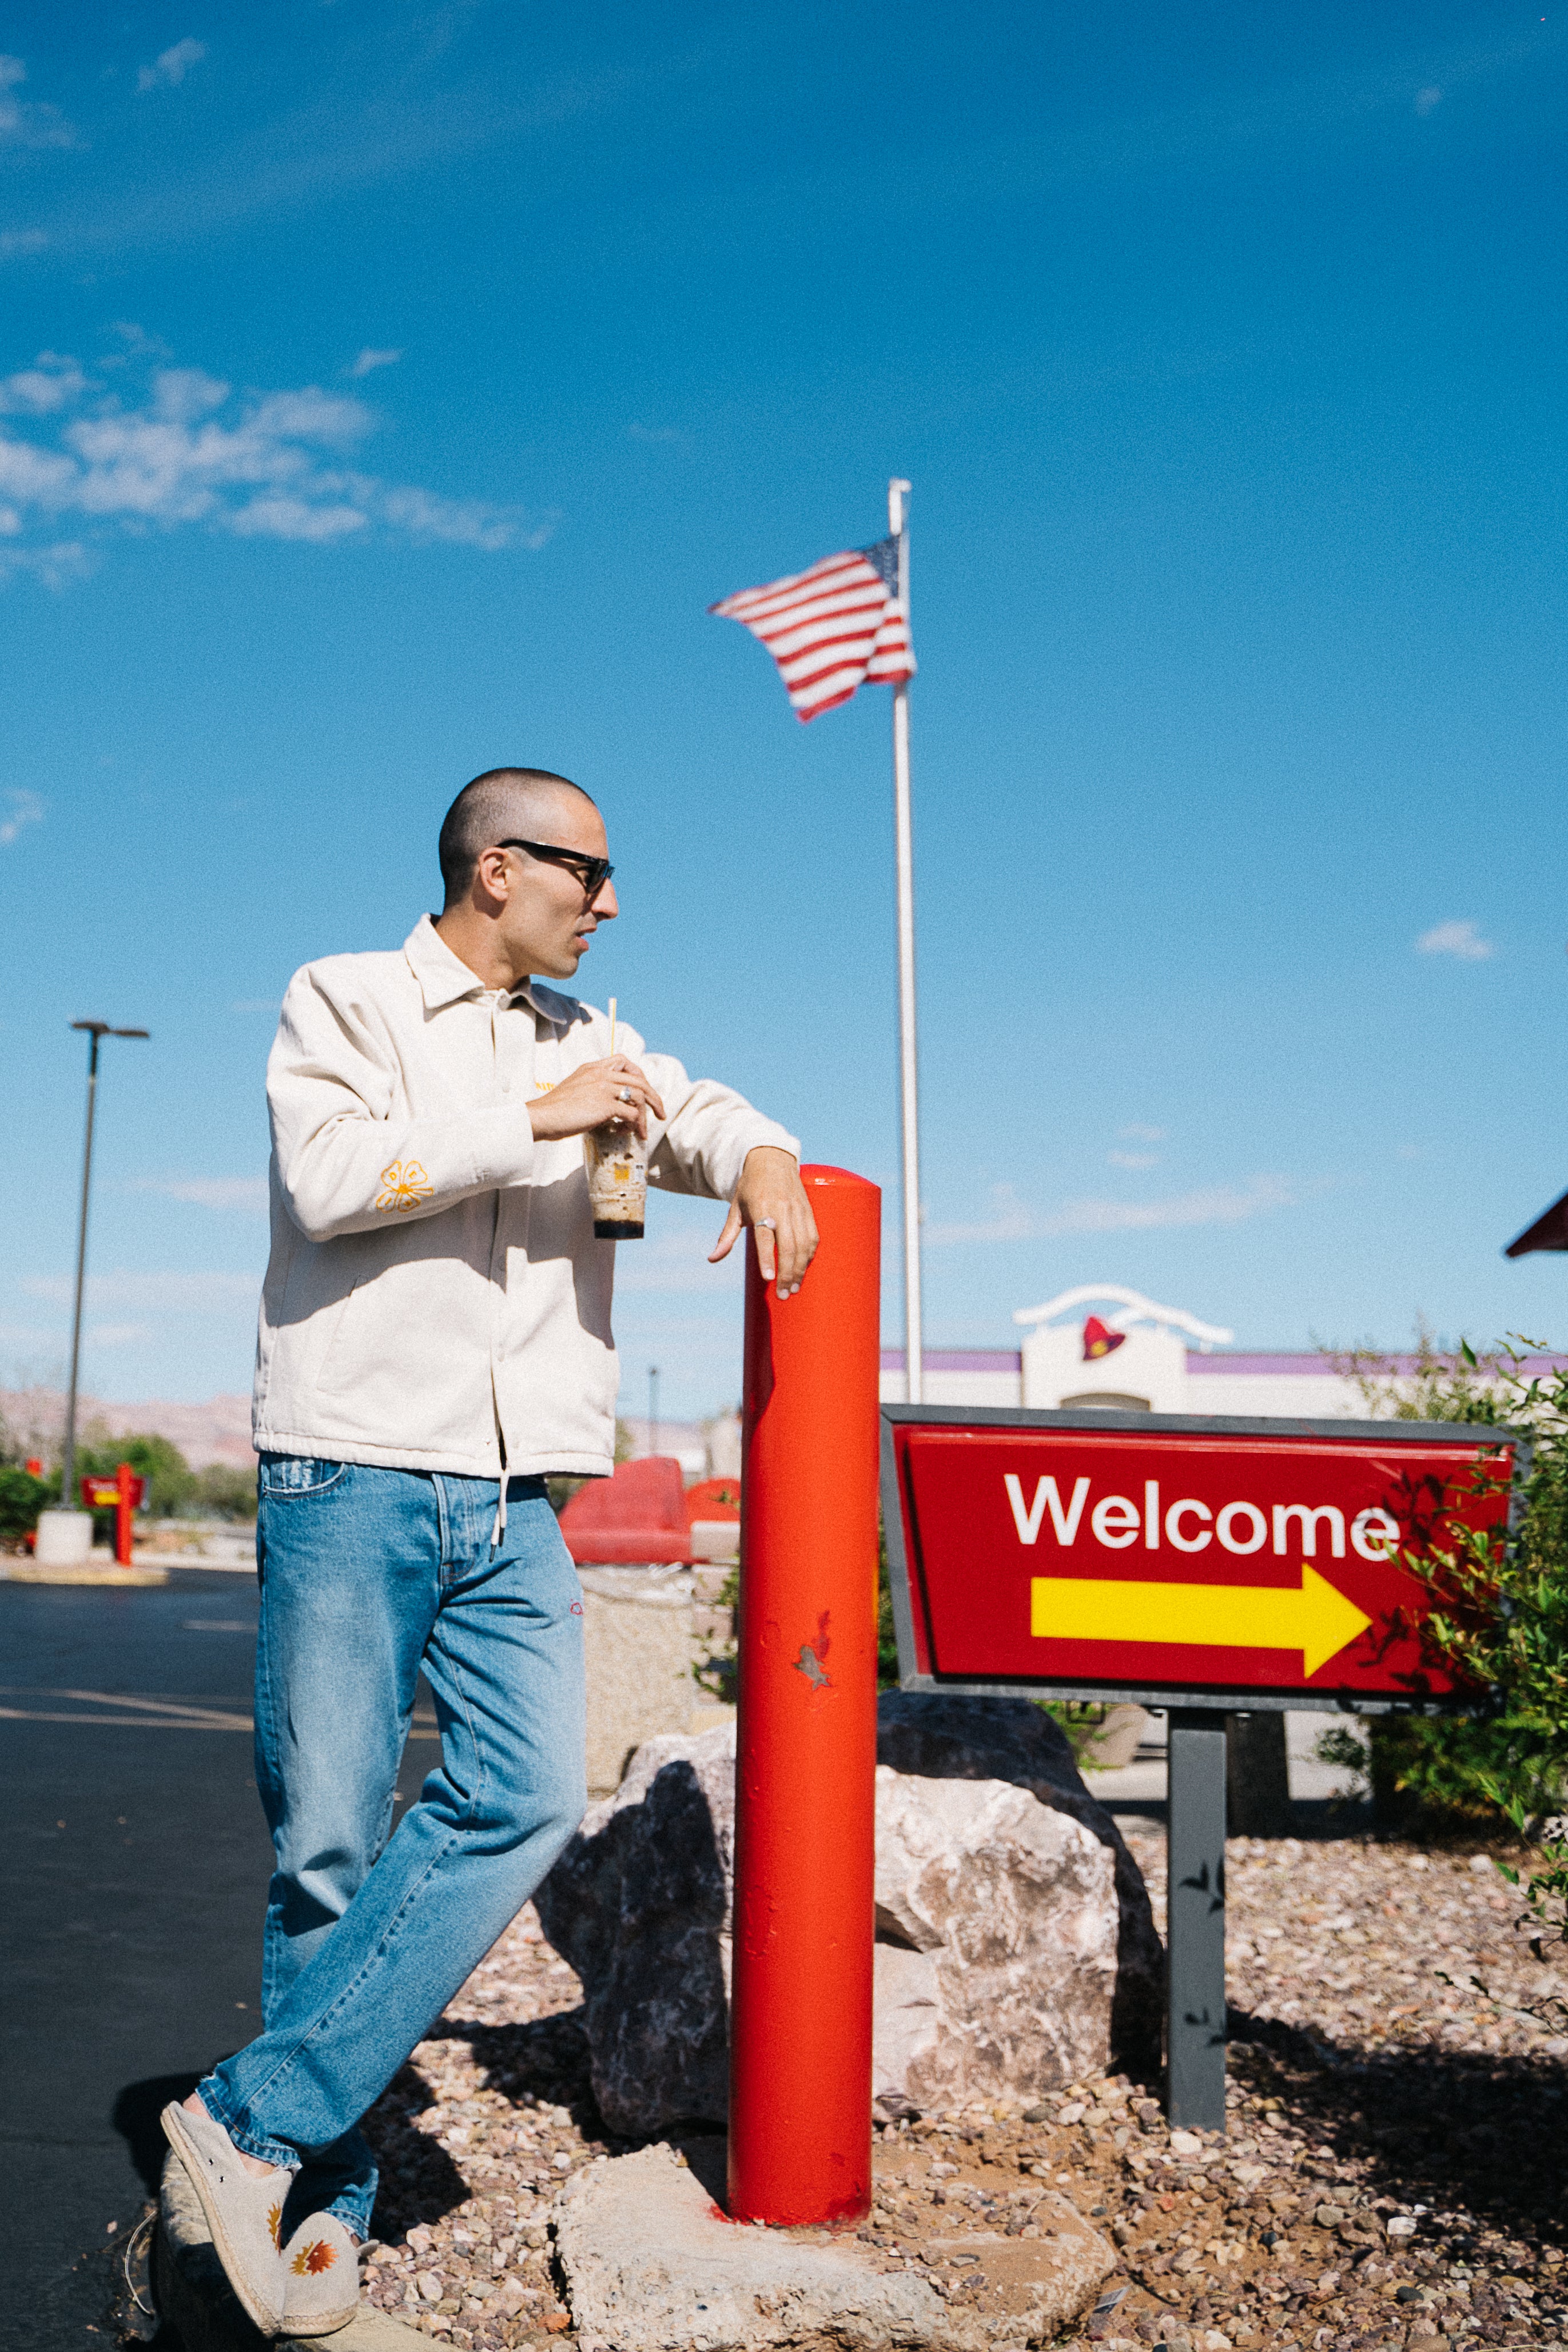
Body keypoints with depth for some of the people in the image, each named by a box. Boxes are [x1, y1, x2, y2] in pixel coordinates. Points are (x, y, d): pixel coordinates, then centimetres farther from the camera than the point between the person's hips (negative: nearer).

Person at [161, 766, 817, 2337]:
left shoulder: (583, 1040, 22)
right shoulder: (344, 1001, 5)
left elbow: (696, 1112, 24)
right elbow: (330, 1174, -11)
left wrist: (758, 1161, 1)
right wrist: (536, 1120, -10)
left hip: (511, 1508, 5)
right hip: (353, 1481, -5)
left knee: (525, 1801, -13)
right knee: (329, 1841, -2)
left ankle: (260, 2119, -5)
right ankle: (329, 2195, 12)